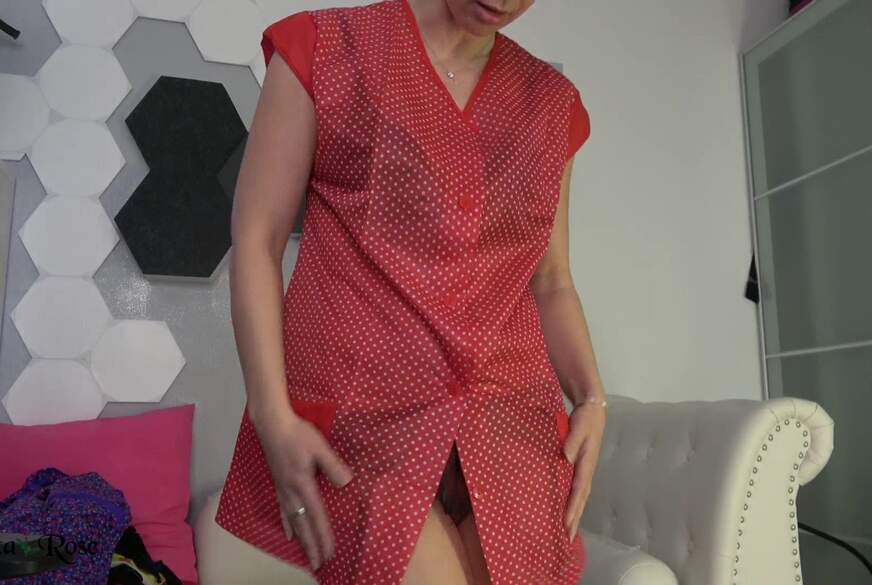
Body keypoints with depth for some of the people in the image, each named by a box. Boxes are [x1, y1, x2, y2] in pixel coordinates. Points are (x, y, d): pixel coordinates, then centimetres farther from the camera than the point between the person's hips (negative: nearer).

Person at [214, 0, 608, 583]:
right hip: (362, 417, -3)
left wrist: (590, 398, 1)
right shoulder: (322, 47, 3)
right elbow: (256, 240, -2)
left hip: (511, 427, 5)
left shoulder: (552, 100, 13)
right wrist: (274, 417, -11)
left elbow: (551, 281, 15)